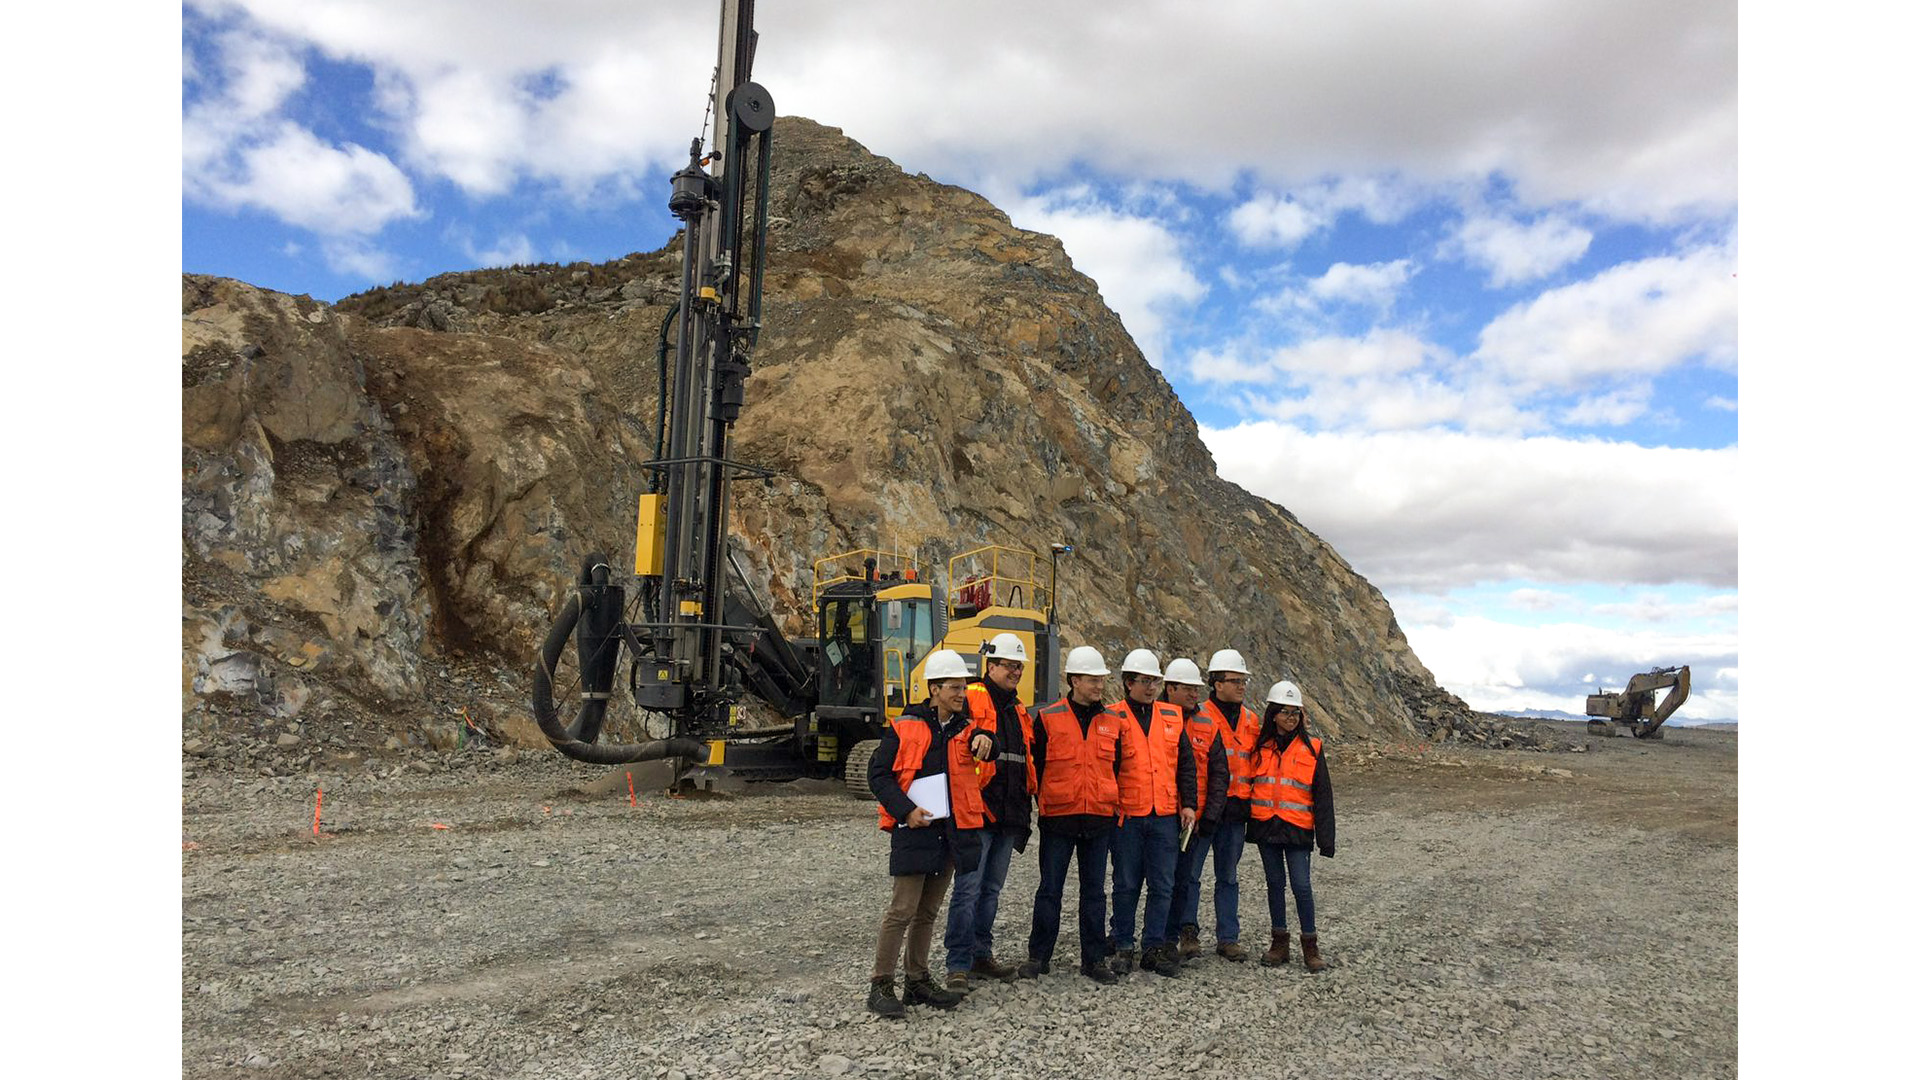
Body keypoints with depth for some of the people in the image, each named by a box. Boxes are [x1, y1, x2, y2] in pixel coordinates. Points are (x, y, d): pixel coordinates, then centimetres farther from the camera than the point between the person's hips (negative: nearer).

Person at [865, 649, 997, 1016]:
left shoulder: (965, 728, 9)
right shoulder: (905, 727, -5)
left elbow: (984, 748, -8)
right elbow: (878, 774, -6)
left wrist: (983, 739, -31)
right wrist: (906, 810, -15)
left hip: (953, 831, 5)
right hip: (914, 831, -5)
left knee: (928, 912, 15)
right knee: (903, 910, -7)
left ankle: (918, 982, 25)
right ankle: (880, 986, 3)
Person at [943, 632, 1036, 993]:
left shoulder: (1019, 711, 18)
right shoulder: (970, 700, -7)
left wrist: (1025, 808, 23)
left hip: (1008, 816, 8)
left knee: (991, 889, 16)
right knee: (968, 889, -6)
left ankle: (981, 955, 26)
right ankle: (958, 966, 0)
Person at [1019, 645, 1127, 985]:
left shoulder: (1112, 722, 8)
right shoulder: (1047, 719, -3)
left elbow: (1117, 769, 15)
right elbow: (1035, 766, 3)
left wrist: (1114, 805, 10)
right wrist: (1042, 801, 2)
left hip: (1099, 818, 3)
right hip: (1058, 817, -3)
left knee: (1094, 891, 10)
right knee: (1050, 889, 5)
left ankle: (1094, 959, 19)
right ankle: (1039, 956, 17)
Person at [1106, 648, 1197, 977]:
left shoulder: (1172, 717, 10)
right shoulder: (1113, 718, -2)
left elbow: (1185, 763, 13)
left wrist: (1188, 803, 6)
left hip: (1165, 815, 3)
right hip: (1127, 815, -3)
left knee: (1162, 886, 7)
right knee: (1126, 885, 7)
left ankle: (1154, 948, 18)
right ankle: (1123, 947, 19)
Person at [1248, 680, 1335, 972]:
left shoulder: (1311, 749, 0)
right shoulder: (1261, 747, 6)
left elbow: (1322, 795, 0)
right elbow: (1249, 784, 12)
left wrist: (1325, 838, -4)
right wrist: (1249, 826, 10)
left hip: (1297, 828, -2)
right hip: (1266, 825, 2)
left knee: (1301, 885, -6)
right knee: (1275, 883, 10)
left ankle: (1310, 946, 10)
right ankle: (1279, 943, 20)